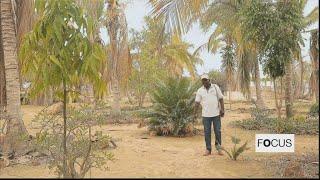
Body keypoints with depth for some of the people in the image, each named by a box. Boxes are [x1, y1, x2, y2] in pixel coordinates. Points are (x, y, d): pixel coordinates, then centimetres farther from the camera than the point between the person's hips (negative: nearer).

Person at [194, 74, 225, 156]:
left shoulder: (215, 87, 1)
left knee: (218, 131, 4)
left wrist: (222, 109, -5)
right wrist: (195, 113, -4)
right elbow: (197, 103, 2)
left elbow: (221, 99, 2)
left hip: (216, 114, -1)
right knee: (207, 132, 5)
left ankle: (219, 148, 17)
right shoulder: (200, 90, 2)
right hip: (206, 115, 1)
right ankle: (208, 149, 14)